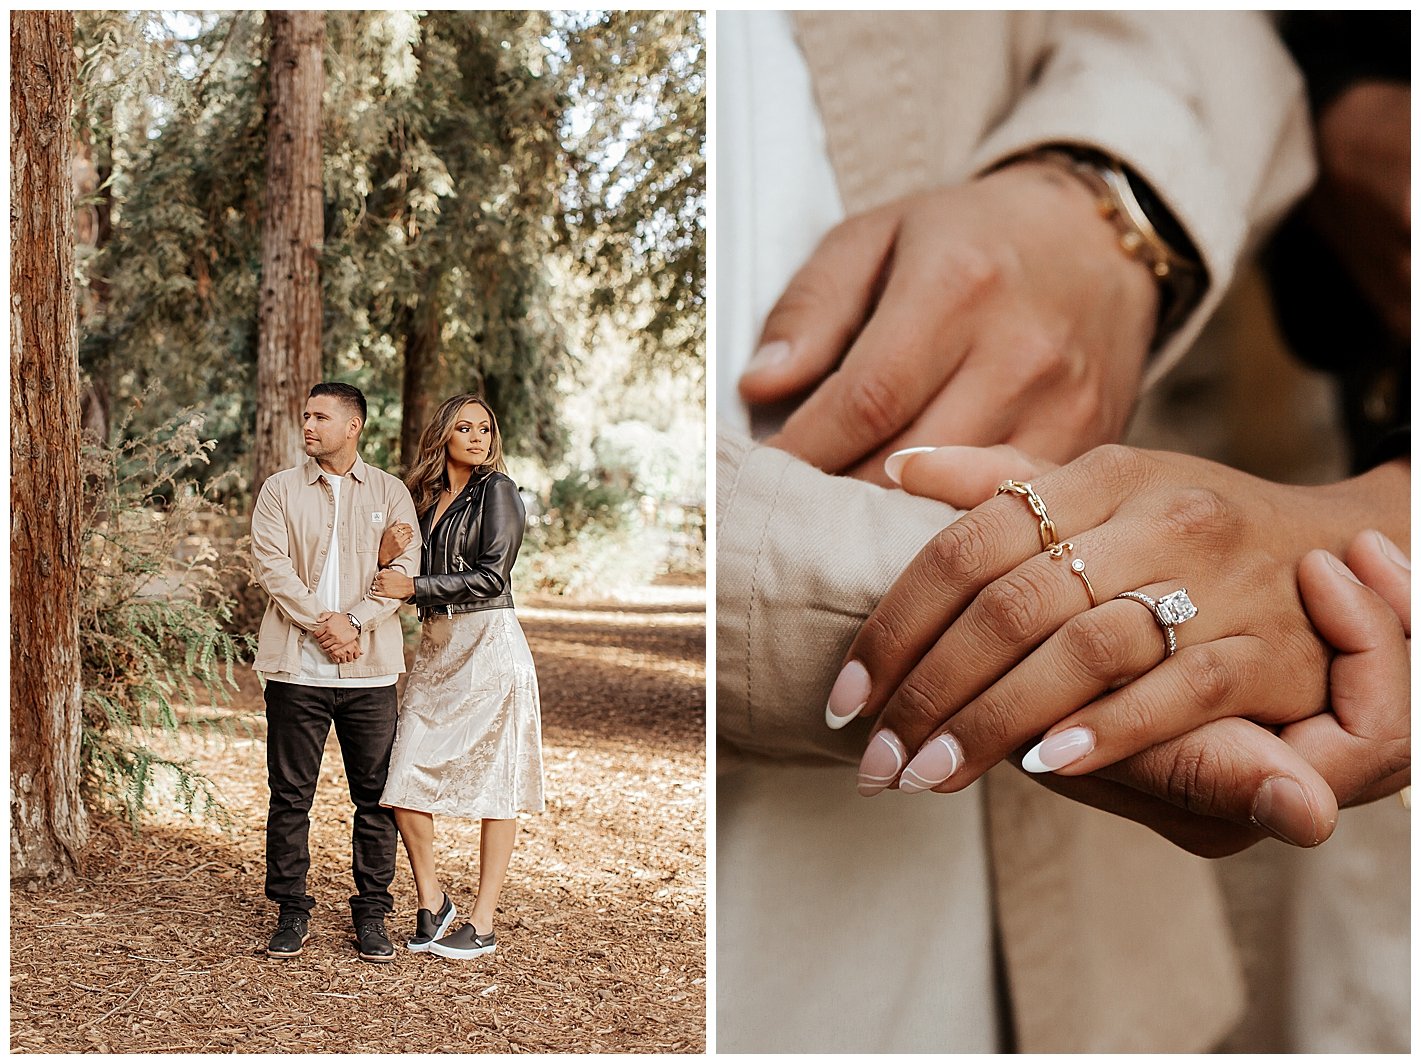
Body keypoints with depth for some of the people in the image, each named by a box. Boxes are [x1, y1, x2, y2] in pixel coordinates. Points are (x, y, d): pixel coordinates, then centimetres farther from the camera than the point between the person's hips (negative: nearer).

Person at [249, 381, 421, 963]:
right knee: (290, 794, 3)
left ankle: (371, 915, 15)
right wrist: (318, 624, -14)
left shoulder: (390, 491, 8)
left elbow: (405, 568, -1)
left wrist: (353, 620, -14)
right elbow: (271, 564, -3)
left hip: (370, 668, 0)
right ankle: (291, 914, 15)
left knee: (376, 795, 4)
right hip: (296, 667, 0)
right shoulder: (280, 489, 8)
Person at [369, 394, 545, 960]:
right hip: (435, 647, 6)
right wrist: (391, 555, -7)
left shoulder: (497, 490, -4)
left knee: (494, 782, 0)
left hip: (489, 642, -6)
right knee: (405, 779, -1)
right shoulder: (425, 498, 14)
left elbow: (491, 576, -13)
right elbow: (412, 580, 14)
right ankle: (431, 901, 17)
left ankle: (483, 923, 7)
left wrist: (413, 587, -12)